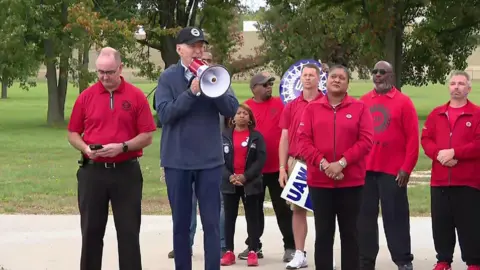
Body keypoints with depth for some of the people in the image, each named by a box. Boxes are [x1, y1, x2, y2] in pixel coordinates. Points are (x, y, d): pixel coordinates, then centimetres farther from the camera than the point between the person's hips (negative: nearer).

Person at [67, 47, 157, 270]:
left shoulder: (136, 96, -1)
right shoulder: (86, 96, 4)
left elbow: (147, 136, -2)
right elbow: (73, 134, 9)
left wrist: (122, 147, -16)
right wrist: (86, 148, -11)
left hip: (126, 172, -2)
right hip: (92, 171, 2)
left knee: (129, 232, 2)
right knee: (91, 231, 9)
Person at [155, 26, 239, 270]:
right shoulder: (168, 77, -1)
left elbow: (232, 109, -5)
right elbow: (165, 113, -13)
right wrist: (192, 92, -22)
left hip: (210, 159, 1)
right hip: (177, 160, -1)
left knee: (211, 223, 1)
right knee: (181, 223, 9)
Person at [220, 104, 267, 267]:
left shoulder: (257, 136, 2)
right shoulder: (225, 136, 5)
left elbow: (261, 159, -6)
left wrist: (245, 176, -15)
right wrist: (229, 176, -14)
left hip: (250, 183, -1)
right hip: (229, 183, 1)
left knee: (252, 217, 1)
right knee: (229, 217, 4)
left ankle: (253, 252, 3)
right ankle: (229, 252, 8)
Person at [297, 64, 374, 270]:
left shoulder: (359, 108, 2)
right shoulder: (312, 108, 6)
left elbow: (366, 141, -5)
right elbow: (304, 141, -1)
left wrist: (342, 163, -15)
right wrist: (323, 164, -14)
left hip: (351, 181, -1)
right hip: (319, 181, 1)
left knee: (349, 233, 6)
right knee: (323, 233, 6)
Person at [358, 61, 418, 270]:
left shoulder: (403, 102, 0)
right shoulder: (363, 102, 10)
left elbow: (413, 138, -3)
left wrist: (406, 168, -9)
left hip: (393, 171, -3)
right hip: (364, 170, 3)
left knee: (395, 217, 0)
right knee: (365, 217, 7)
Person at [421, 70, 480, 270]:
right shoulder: (436, 114, 12)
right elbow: (425, 139, 7)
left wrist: (454, 152, -17)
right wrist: (438, 153, -12)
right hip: (439, 180, 4)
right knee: (440, 223, 8)